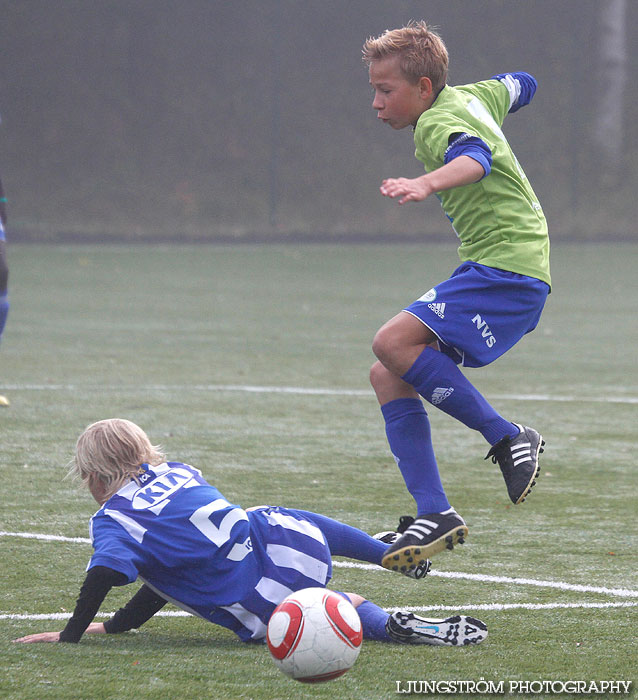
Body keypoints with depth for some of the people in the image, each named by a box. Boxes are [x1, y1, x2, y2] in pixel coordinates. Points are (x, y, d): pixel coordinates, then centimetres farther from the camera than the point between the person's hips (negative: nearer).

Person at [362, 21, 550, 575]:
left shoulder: (438, 123, -13)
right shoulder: (468, 96, 15)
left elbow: (475, 159, -36)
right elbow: (519, 87, 34)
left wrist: (428, 182, -56)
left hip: (509, 269, -11)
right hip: (491, 267, 11)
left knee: (394, 342, -26)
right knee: (388, 377, 3)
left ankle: (507, 439, -16)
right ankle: (435, 514, -2)